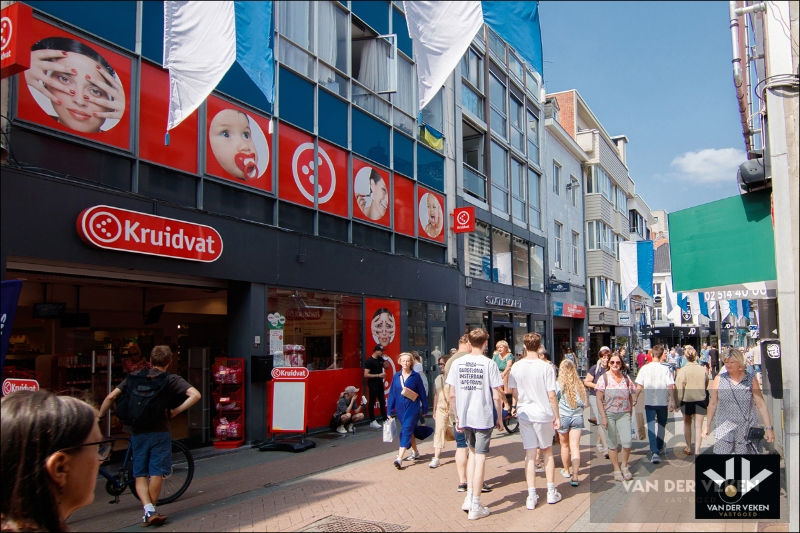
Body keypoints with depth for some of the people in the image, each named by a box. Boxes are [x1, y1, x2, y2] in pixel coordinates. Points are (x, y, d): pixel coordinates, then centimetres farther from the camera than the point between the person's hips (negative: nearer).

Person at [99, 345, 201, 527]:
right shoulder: (172, 379, 0)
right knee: (156, 473, 7)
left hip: (138, 433, 3)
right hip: (159, 432, -2)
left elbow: (110, 397, 2)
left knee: (140, 475, 10)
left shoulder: (134, 377, 8)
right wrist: (175, 411, -6)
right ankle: (149, 514, 12)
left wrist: (99, 418, 14)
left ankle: (149, 511, -6)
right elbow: (195, 395, -14)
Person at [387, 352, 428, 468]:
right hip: (400, 408, 4)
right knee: (409, 430, 17)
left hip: (412, 407, -4)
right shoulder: (396, 376, 3)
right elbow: (392, 393, 5)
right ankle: (415, 452, 34)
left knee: (406, 431, -12)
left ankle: (400, 458, -18)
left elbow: (422, 393, 0)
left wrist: (425, 408, 2)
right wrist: (390, 411, 5)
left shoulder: (416, 376, -5)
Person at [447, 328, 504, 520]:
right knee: (480, 456, 4)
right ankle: (475, 506, 10)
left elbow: (452, 395, 3)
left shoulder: (457, 363, 0)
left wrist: (457, 417, 13)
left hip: (464, 417, 4)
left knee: (472, 452, 22)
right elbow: (497, 396, -10)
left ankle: (469, 497, 21)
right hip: (484, 417, -4)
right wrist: (499, 418, 3)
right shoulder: (489, 364, -10)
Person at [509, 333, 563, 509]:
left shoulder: (517, 367, -4)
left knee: (530, 454, 8)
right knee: (547, 451, 16)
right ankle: (551, 492, 25)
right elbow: (552, 395, -12)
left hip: (524, 414, 2)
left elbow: (514, 393, 3)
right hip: (543, 413, -2)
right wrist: (557, 416, -1)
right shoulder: (545, 367, -13)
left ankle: (531, 496, 10)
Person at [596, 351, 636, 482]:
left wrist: (630, 413, 7)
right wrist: (603, 416, -12)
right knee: (612, 443, 4)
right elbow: (599, 399, -6)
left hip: (624, 414, 2)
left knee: (627, 441, -9)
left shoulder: (626, 378, 6)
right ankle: (616, 470, 19)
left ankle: (624, 466, 15)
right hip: (609, 414, -2)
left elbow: (630, 397, 14)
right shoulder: (604, 378, -4)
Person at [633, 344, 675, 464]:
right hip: (662, 402, 0)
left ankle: (654, 452, -14)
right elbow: (670, 387, -10)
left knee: (651, 426, 0)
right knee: (661, 425, 18)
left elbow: (639, 386, -3)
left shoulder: (645, 368, -4)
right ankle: (659, 448, 33)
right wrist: (672, 401, -5)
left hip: (649, 402, 0)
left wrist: (635, 398, 6)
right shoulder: (665, 369, -8)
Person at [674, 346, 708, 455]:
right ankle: (697, 451, 2)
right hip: (701, 400, 1)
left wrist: (677, 402, -5)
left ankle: (689, 447, 30)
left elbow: (679, 388, -15)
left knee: (687, 423, 20)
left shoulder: (683, 370, -15)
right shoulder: (703, 370, -7)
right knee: (698, 426, 5)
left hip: (687, 400, -1)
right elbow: (706, 385, 7)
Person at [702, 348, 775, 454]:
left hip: (748, 431, 0)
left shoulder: (751, 380, 2)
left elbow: (761, 405, 2)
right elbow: (713, 404, 8)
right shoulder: (719, 379, 2)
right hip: (724, 431, 0)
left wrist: (768, 428, -4)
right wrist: (707, 426, 10)